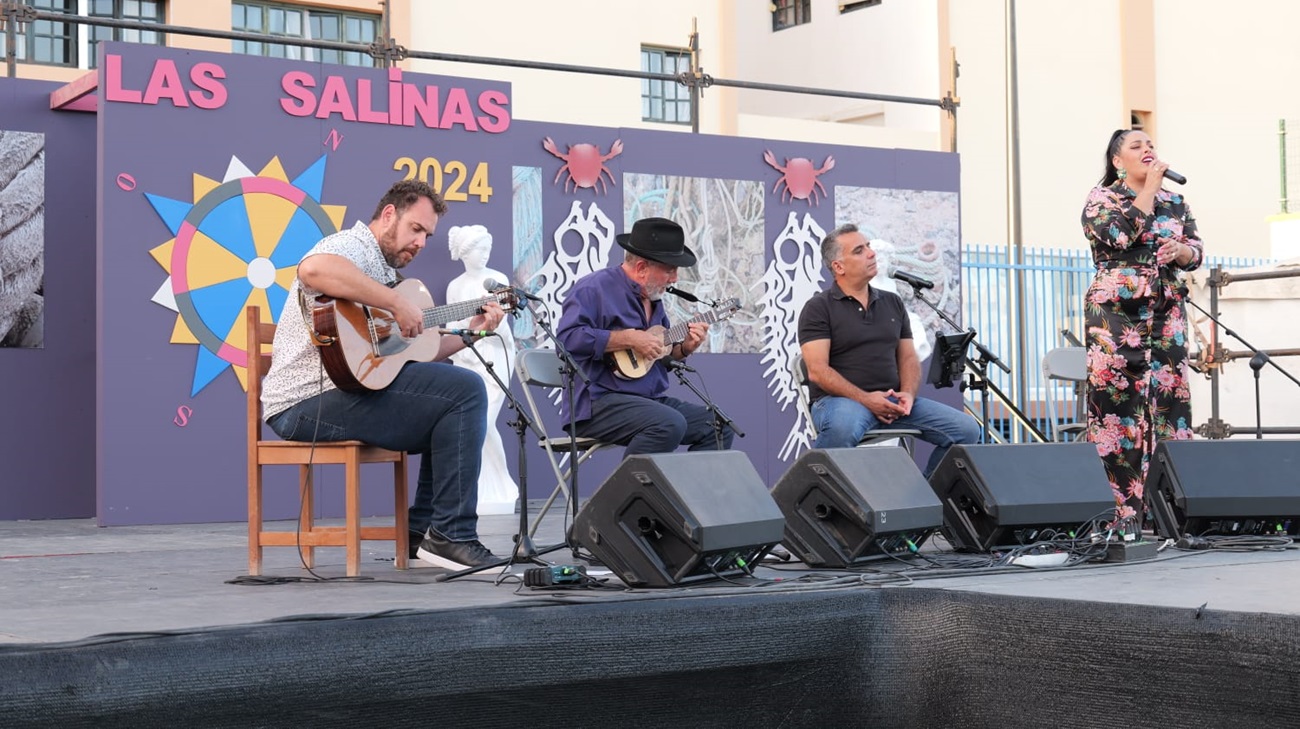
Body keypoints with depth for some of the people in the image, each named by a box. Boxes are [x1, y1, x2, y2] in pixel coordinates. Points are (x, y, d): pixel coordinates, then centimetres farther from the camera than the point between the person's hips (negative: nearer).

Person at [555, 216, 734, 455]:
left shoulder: (652, 298, 18)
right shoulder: (595, 288, -10)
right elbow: (567, 337, -24)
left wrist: (683, 348, 6)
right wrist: (629, 339, -21)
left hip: (650, 399, 9)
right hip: (597, 404, -9)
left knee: (719, 427, -2)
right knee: (669, 424, -33)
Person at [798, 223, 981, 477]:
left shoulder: (893, 303, 18)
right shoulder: (819, 308, -1)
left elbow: (909, 357, 17)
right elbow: (817, 371, -10)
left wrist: (908, 393, -5)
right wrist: (865, 399, -19)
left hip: (892, 401, 6)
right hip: (841, 400, -6)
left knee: (966, 429, -11)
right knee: (843, 427, -42)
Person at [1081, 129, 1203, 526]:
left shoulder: (1175, 202, 16)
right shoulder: (1102, 198, 2)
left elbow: (1196, 252, 11)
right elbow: (1121, 234, -17)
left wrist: (1181, 250, -11)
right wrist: (1150, 188, -10)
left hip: (1166, 313, 5)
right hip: (1116, 312, -5)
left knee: (1170, 397, -1)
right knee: (1118, 401, -7)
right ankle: (1125, 506, -6)